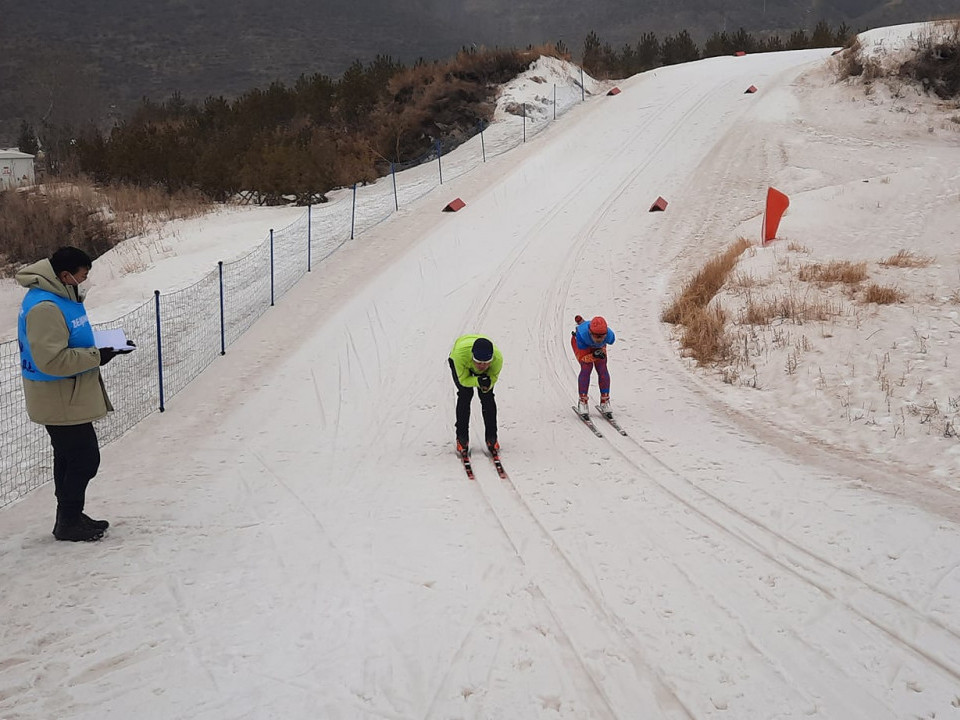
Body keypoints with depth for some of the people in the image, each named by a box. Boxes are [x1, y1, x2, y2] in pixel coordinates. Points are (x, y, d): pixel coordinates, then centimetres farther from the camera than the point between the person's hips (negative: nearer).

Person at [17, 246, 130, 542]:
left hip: (68, 397, 10)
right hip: (61, 401, -10)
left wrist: (105, 342, 5)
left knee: (70, 457, 18)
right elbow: (52, 360, -29)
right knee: (84, 458, -3)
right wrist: (96, 356, -23)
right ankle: (69, 523, 9)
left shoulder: (61, 296, 7)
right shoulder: (44, 307, -25)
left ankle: (71, 516, 30)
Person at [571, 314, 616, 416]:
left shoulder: (610, 336, -38)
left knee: (602, 369, -10)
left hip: (598, 347, 2)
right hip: (581, 343, -2)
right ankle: (583, 401, -9)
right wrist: (594, 355, -50)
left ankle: (605, 401, 3)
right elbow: (582, 358, -34)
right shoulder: (581, 335, -46)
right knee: (586, 367, -19)